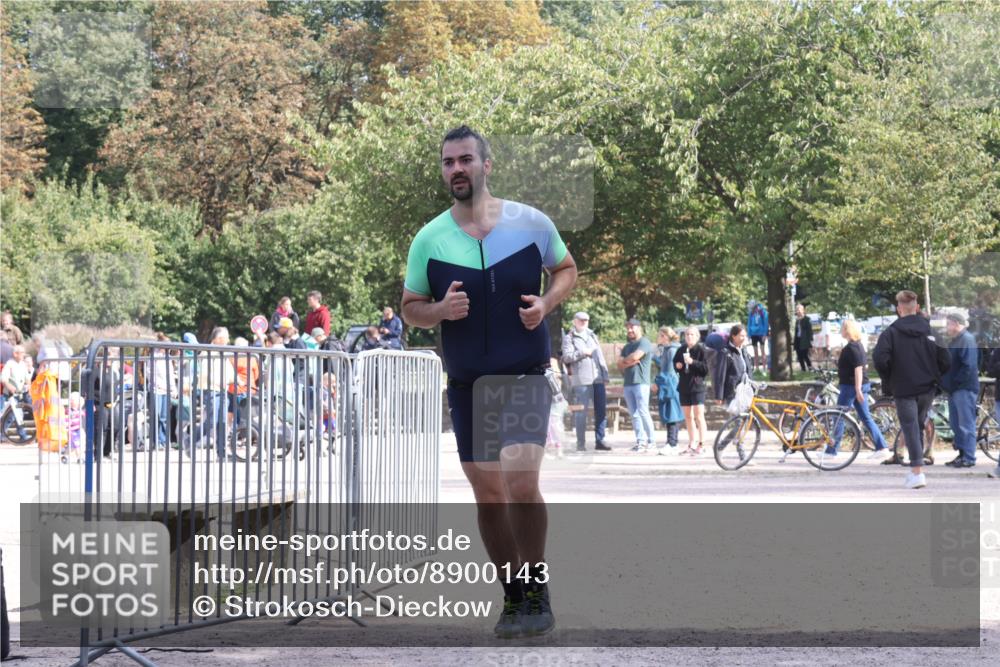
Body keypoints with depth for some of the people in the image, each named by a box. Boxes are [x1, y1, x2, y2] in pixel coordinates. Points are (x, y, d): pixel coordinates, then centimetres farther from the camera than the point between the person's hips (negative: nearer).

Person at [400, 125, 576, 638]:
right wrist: (441, 310, -15)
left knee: (521, 481, -18)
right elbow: (410, 308, 8)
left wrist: (546, 302, -8)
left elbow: (566, 270, 13)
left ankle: (538, 594, -4)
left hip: (526, 376, -2)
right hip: (466, 384, 3)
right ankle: (514, 597, 21)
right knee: (487, 493, 7)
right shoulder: (429, 239, 0)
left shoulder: (531, 222, -2)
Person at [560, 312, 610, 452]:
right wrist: (584, 352, -12)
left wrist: (605, 374, 13)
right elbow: (567, 356, -7)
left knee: (601, 411, 3)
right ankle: (581, 443, 0)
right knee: (581, 412, -4)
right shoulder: (569, 338, 5)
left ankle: (600, 440, 8)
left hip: (598, 379, 6)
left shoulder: (592, 336, 23)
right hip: (581, 380, -6)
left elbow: (600, 355, 21)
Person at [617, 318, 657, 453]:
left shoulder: (644, 343, -1)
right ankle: (640, 440, 1)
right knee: (634, 414, 2)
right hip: (628, 384, 7)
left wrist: (624, 361, 2)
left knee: (643, 412, -10)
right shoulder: (627, 347, 23)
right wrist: (630, 362, -5)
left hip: (641, 382, -7)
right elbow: (620, 366, 14)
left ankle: (650, 441, -6)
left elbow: (635, 356, -16)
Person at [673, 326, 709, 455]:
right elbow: (675, 362, 22)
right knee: (688, 417, 12)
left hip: (697, 386, -6)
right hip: (684, 386, 6)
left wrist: (693, 362, -21)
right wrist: (677, 365, 0)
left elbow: (705, 368, -11)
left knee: (698, 417, -9)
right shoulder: (681, 350, 8)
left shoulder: (701, 350, -6)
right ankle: (691, 445, 21)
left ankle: (701, 445, -8)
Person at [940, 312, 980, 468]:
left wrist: (955, 382, -18)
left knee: (966, 424, -7)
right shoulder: (954, 340, 17)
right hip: (954, 389, 10)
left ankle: (969, 458, -4)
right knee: (955, 423, 13)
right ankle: (962, 454, 20)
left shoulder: (967, 340, -13)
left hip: (965, 389, -10)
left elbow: (969, 366, -21)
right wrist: (945, 382, 11)